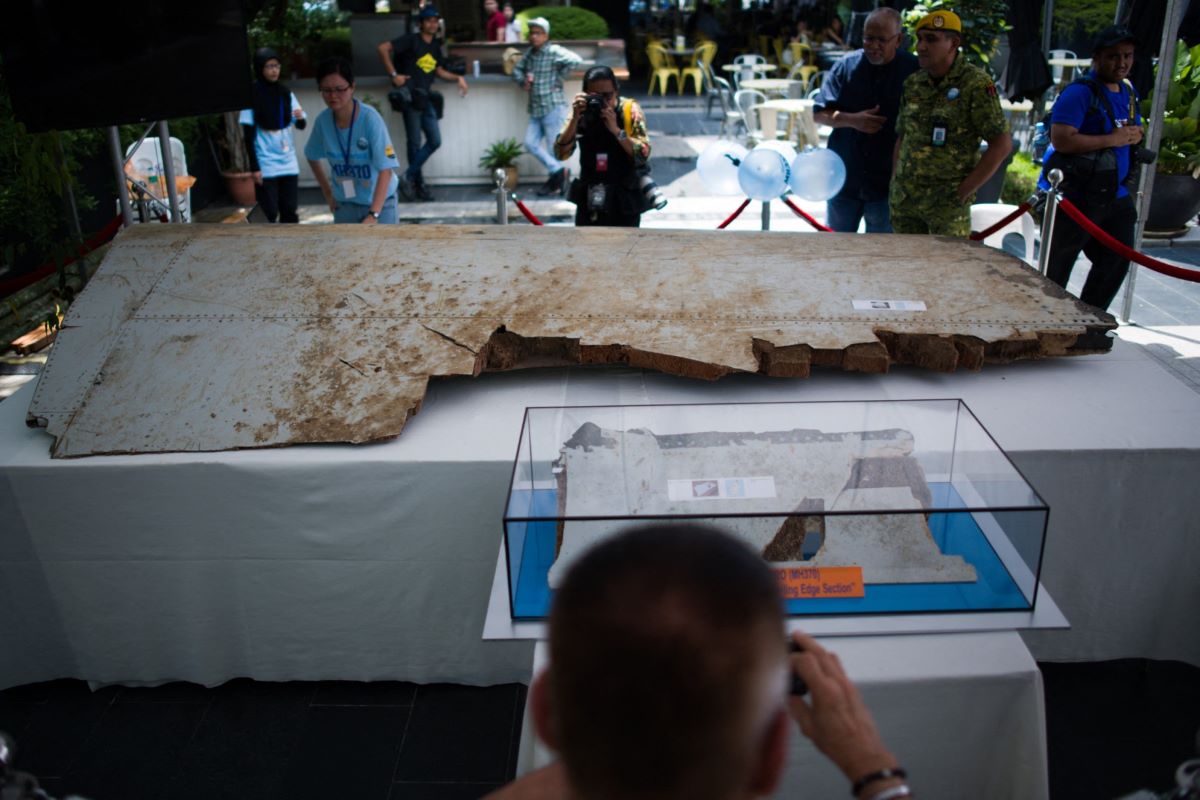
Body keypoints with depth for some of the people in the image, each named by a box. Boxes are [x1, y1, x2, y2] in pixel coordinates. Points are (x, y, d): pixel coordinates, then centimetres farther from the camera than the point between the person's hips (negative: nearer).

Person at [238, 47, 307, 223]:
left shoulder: (286, 93, 6)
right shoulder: (252, 95, -6)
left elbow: (301, 125, 7)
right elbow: (248, 135, -8)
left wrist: (300, 118, -17)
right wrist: (254, 167, -13)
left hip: (288, 163, 4)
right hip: (266, 165, -4)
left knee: (290, 211, 7)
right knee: (269, 214, -2)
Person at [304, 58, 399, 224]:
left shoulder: (369, 118, -22)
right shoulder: (322, 121, -8)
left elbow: (386, 170, -25)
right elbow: (313, 157, 12)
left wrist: (373, 215, -31)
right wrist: (328, 193, 9)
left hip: (379, 202, -4)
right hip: (344, 204, 4)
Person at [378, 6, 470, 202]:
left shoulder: (436, 46, 13)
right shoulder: (411, 40, -7)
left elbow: (439, 71, 22)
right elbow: (383, 48, -13)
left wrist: (458, 78, 7)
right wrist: (394, 74, -15)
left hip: (426, 98, 7)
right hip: (410, 97, -7)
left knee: (435, 141, 4)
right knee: (415, 143, 0)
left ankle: (408, 177, 13)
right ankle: (418, 184, 12)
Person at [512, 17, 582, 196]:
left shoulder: (554, 51, -10)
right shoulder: (529, 53, 12)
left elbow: (575, 60, -24)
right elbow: (517, 69, 25)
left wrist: (558, 79, -15)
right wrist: (523, 81, 3)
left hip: (553, 107, -8)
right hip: (535, 109, 8)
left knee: (555, 146, -1)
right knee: (531, 143, 3)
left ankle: (556, 181, 10)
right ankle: (558, 171, 11)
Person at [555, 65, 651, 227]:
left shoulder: (629, 110, -9)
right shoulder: (580, 111, -4)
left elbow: (643, 155, -18)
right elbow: (560, 154, -13)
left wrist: (616, 129, -28)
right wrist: (575, 119, -24)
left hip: (624, 203, -2)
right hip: (589, 202, 3)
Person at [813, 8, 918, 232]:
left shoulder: (914, 71, -6)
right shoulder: (846, 65, 0)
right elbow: (819, 113, 1)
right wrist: (852, 120, -17)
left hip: (888, 183, -2)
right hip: (843, 178, 2)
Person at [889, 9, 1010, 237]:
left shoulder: (976, 84, -8)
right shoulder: (913, 83, 9)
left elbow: (1002, 144, -9)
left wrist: (964, 191, -12)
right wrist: (894, 183, 9)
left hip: (947, 201, -5)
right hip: (903, 199, 5)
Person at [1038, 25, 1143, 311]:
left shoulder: (1129, 93, 14)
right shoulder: (1080, 92, -14)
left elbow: (1134, 130, 27)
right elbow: (1060, 139, -26)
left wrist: (1134, 134, 3)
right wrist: (1111, 139, -21)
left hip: (1114, 196, 9)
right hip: (1073, 198, -9)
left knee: (1117, 261, 12)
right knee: (1056, 269, 0)